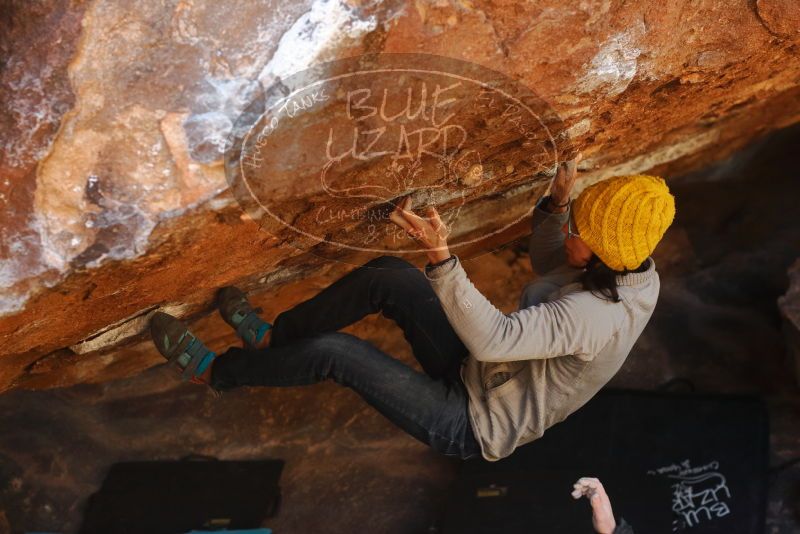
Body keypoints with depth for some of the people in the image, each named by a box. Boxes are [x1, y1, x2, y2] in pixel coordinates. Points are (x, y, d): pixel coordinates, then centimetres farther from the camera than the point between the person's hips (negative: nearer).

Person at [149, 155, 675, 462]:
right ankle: (272, 336, 13)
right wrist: (558, 201, -8)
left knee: (336, 352, -14)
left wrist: (441, 253, -51)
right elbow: (545, 261, 10)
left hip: (472, 425, -8)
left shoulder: (593, 317, -35)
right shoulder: (631, 272, -8)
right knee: (388, 276, -4)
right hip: (481, 373, 8)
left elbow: (490, 338, -44)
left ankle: (214, 371, 11)